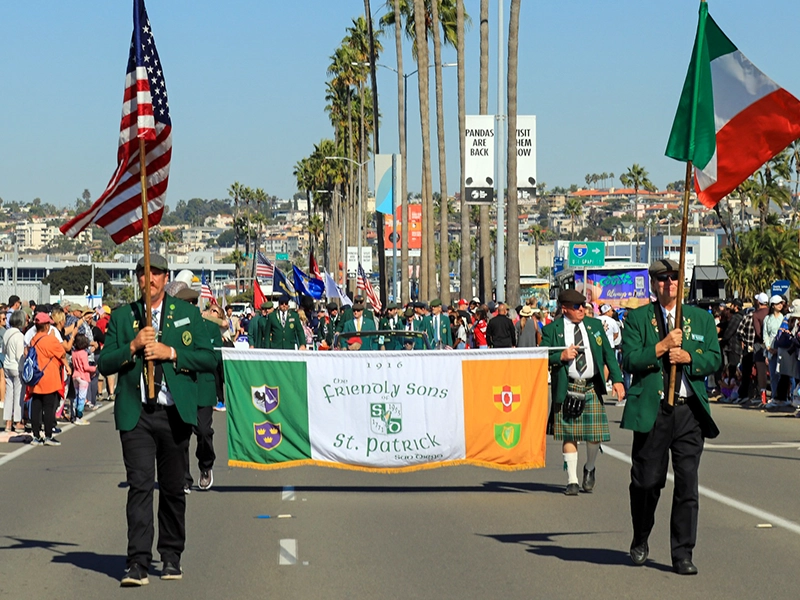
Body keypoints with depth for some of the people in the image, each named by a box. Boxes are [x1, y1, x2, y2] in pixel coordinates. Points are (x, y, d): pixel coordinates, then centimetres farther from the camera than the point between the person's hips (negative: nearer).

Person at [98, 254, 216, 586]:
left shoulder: (187, 314, 9)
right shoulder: (121, 316, 10)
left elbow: (208, 359, 2)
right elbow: (104, 363, 6)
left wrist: (171, 353, -11)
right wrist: (133, 346, -10)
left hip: (175, 413, 1)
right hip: (135, 413, -1)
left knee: (173, 488, 9)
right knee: (140, 484, -10)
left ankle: (171, 557, 22)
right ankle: (137, 563, -14)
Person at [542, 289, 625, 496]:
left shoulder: (595, 325, 11)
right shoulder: (552, 330, 1)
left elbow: (608, 354, 10)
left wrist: (617, 379, 1)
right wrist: (561, 356, -18)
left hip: (592, 388, 2)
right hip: (567, 390, -2)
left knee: (594, 436, -1)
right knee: (569, 436, -1)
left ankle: (590, 469, 28)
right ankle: (572, 480, 8)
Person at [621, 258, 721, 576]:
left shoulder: (701, 318, 13)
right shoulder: (637, 318, 5)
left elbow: (715, 359, 8)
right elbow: (629, 361, -5)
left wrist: (688, 357, -10)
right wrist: (662, 346, -15)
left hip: (690, 410, 2)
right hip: (651, 410, -2)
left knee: (687, 483, -3)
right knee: (647, 481, 5)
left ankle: (683, 554, 3)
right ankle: (640, 541, 28)